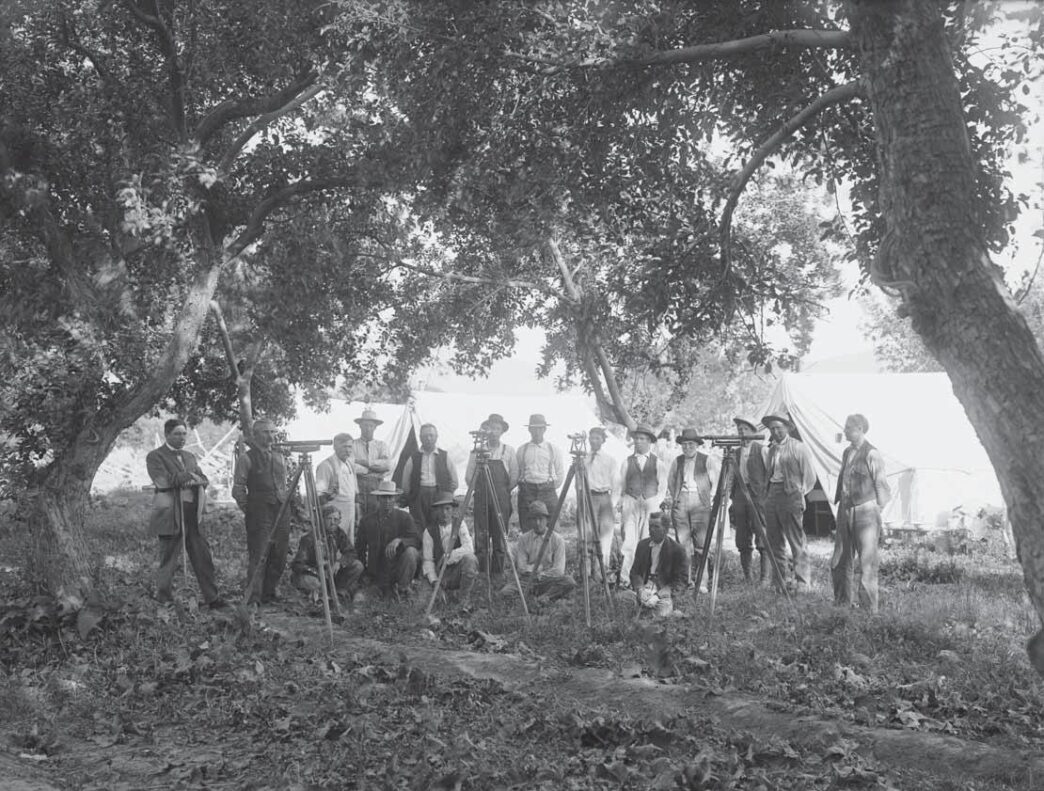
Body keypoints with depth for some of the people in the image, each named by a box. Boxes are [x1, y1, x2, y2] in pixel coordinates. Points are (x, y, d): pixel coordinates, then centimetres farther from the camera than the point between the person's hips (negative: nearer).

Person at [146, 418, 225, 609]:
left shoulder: (189, 456, 20)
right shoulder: (155, 456, 0)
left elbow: (204, 479, 12)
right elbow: (163, 481, -16)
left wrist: (195, 480, -10)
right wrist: (188, 476, -8)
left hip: (193, 514, 6)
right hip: (170, 515, -6)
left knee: (203, 557, 5)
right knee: (169, 561, 1)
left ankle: (211, 598, 11)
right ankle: (164, 601, 15)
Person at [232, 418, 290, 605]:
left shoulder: (280, 458, 16)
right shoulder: (246, 458, -2)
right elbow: (238, 490, -3)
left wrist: (285, 503, 14)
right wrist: (249, 510, -3)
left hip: (282, 511, 6)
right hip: (259, 514, -6)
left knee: (279, 557, 7)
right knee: (257, 557, -7)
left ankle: (269, 594, 19)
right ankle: (254, 599, 0)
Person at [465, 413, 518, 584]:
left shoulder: (509, 451, 5)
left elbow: (514, 478, 6)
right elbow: (469, 477, 9)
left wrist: (504, 492, 5)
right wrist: (478, 490, 5)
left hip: (502, 498, 0)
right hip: (481, 498, 0)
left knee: (500, 538, 0)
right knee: (481, 537, -1)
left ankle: (498, 573, 7)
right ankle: (482, 573, 4)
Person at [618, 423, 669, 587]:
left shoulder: (658, 463, 9)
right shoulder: (627, 462, 11)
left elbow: (663, 487, 9)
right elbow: (620, 485, 12)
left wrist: (656, 503, -2)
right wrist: (621, 502, 2)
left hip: (651, 504, 0)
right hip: (630, 503, 0)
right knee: (628, 541, -10)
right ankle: (624, 577, -11)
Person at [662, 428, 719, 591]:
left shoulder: (708, 461, 7)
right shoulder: (677, 462, 16)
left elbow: (717, 482, 6)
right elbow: (671, 484, 22)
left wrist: (712, 498, -5)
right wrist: (668, 500, 11)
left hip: (701, 504, -3)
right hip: (679, 504, 3)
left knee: (701, 545, -9)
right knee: (683, 545, -2)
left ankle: (702, 583, -7)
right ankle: (687, 582, 4)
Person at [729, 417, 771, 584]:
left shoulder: (761, 448, 0)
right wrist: (732, 497, 13)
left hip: (758, 495, -6)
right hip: (740, 495, 6)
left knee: (762, 541, -9)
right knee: (742, 542, 6)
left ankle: (765, 578, -7)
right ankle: (747, 578, 13)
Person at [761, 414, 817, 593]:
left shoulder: (798, 447, -2)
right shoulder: (769, 449, 15)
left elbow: (810, 476, 0)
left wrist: (800, 493, -1)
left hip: (790, 495, -6)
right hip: (771, 494, 6)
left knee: (796, 542, -8)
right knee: (774, 541, 7)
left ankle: (802, 582, -5)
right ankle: (778, 580, 15)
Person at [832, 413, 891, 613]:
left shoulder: (872, 454, -9)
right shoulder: (847, 452, 12)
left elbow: (881, 486, -6)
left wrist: (877, 513, -6)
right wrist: (839, 504, 15)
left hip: (865, 511, -7)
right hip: (845, 512, 7)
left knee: (866, 563, -4)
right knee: (841, 561, 12)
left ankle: (869, 609, 4)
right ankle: (843, 604, 23)